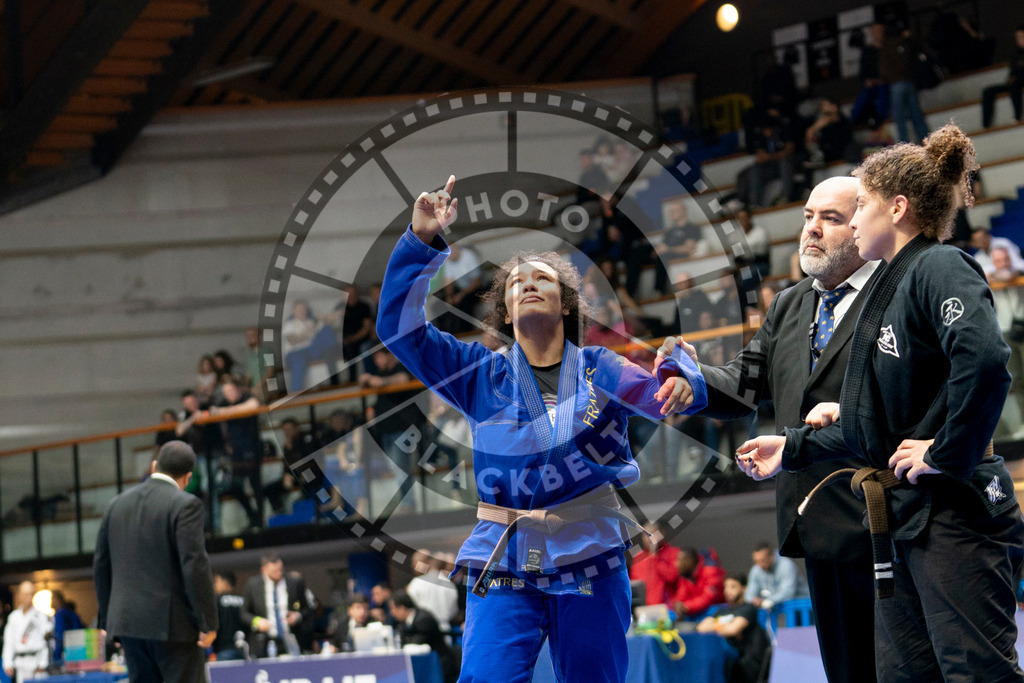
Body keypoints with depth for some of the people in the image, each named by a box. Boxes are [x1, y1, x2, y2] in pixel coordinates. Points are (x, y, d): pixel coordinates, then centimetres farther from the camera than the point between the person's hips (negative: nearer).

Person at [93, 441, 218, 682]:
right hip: (173, 623, -6)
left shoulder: (117, 504, 11)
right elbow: (195, 565, -16)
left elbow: (101, 565, 14)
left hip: (127, 620, 6)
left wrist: (107, 618, 22)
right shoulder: (185, 505, -9)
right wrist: (208, 623, -11)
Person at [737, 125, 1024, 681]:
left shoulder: (940, 268, -11)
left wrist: (946, 455, -23)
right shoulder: (890, 286, 19)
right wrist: (791, 450, 28)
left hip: (955, 514, -10)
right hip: (905, 518, 10)